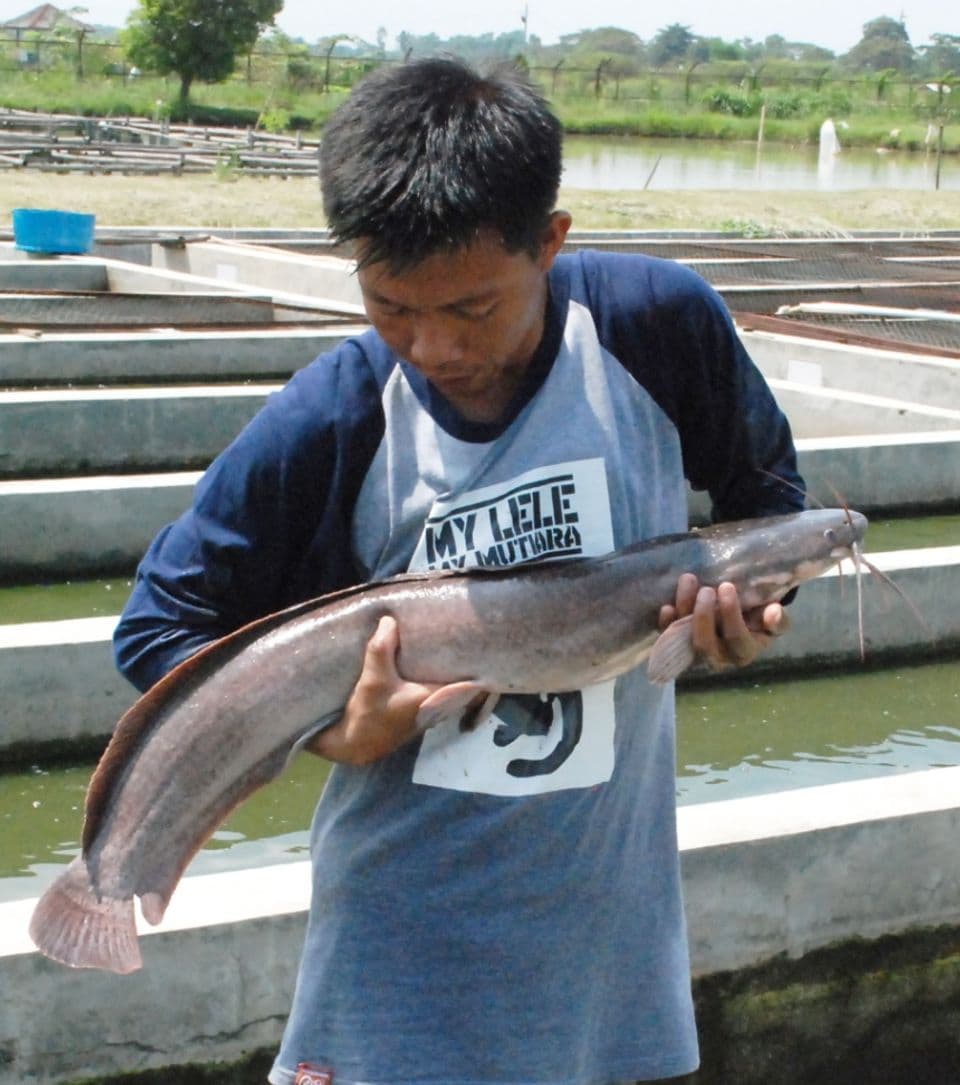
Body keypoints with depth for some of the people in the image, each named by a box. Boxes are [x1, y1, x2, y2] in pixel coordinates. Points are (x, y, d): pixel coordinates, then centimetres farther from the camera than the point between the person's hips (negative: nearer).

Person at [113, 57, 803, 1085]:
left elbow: (762, 483, 9)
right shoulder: (327, 421, -14)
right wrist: (334, 728, -19)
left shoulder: (658, 325, -11)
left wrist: (747, 591, -11)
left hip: (609, 907, 2)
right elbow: (161, 628, -5)